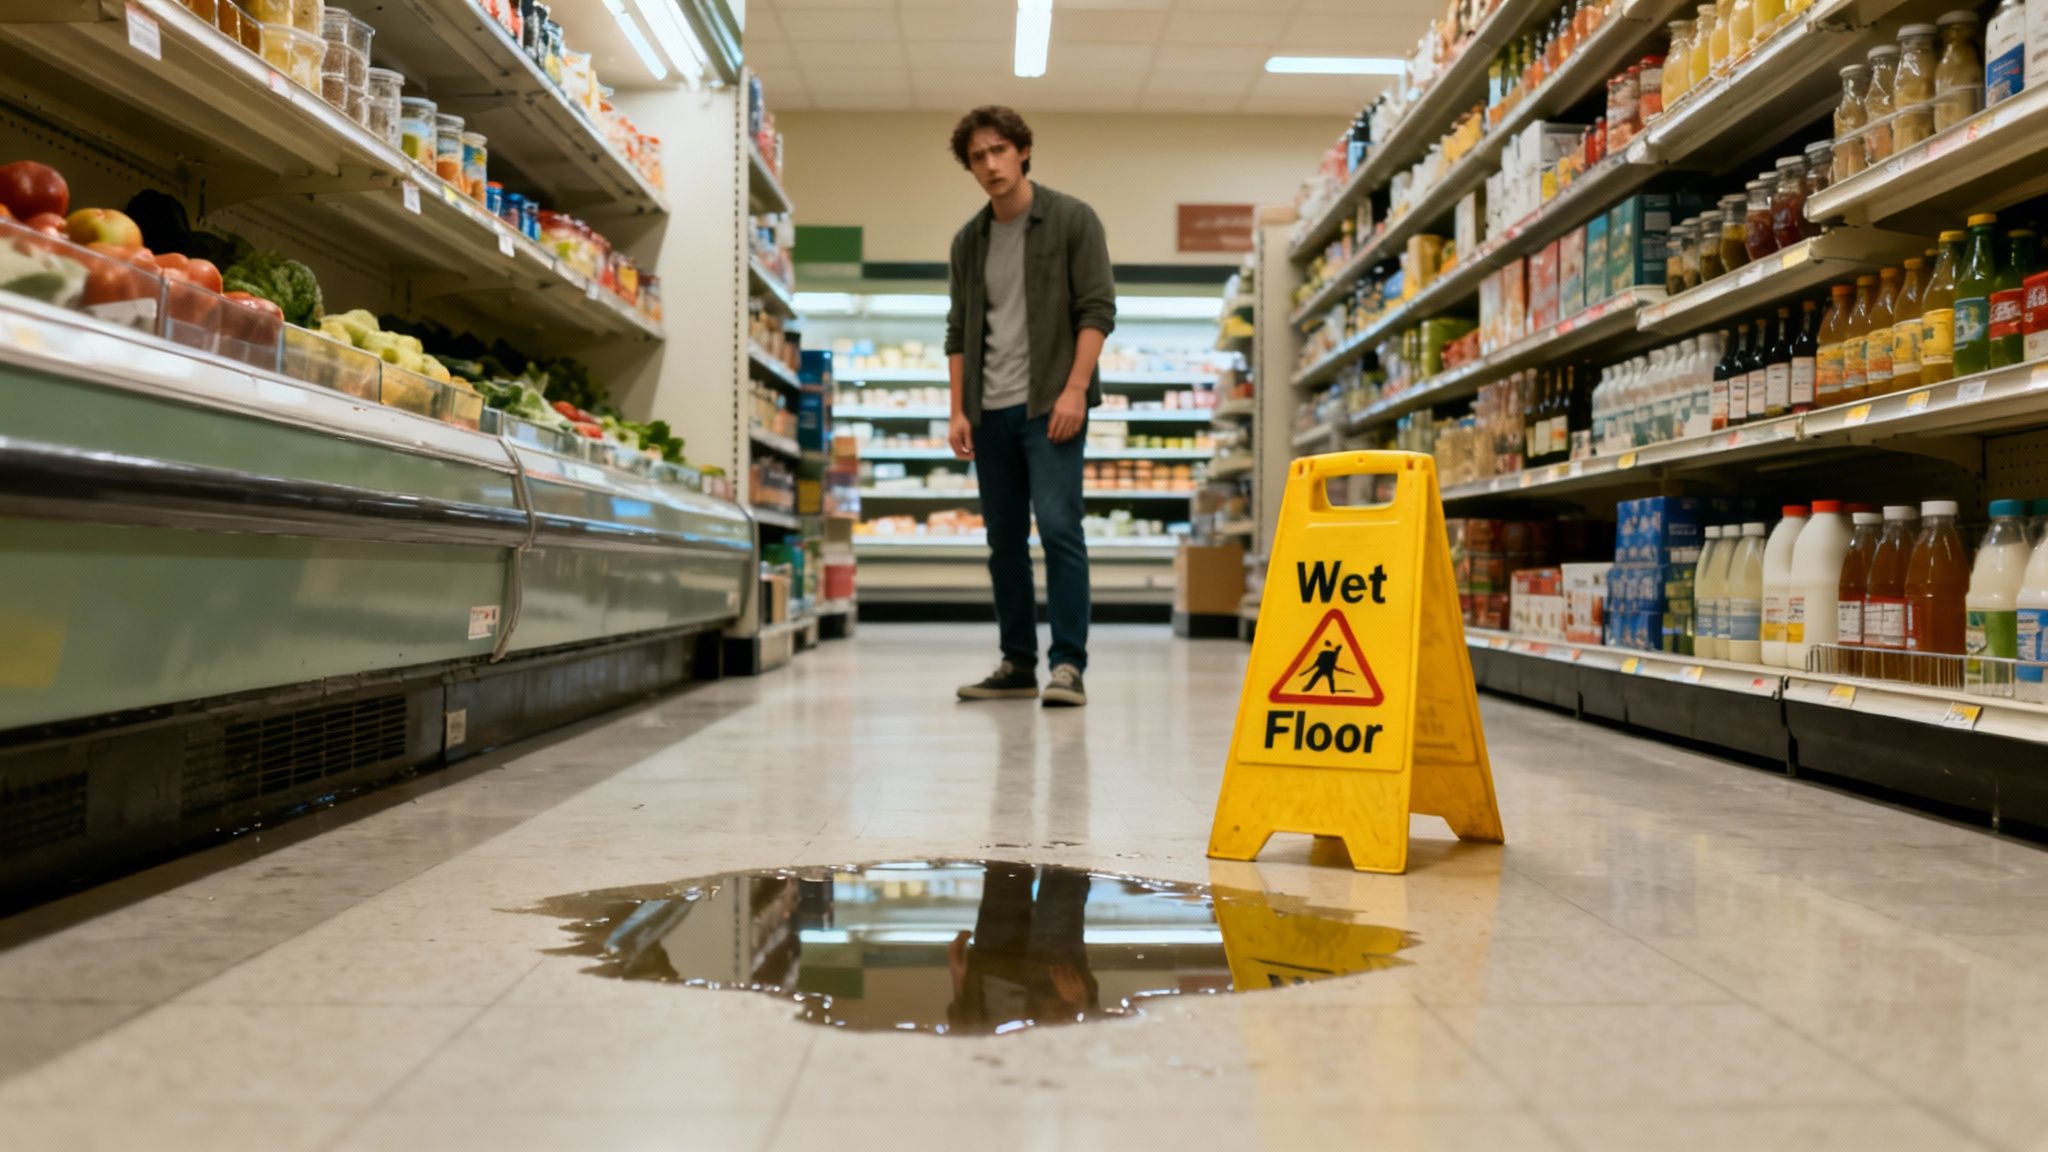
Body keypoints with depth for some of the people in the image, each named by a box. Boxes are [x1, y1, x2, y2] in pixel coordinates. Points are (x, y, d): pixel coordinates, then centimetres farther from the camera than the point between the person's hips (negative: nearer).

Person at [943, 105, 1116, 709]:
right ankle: (1017, 664, 17)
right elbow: (958, 331, 15)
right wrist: (958, 409, 6)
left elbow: (1098, 309, -7)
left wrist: (1075, 390, -17)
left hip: (1050, 404, -5)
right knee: (1004, 540, 8)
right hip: (991, 410, 5)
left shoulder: (1072, 219, -1)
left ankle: (1068, 665, -10)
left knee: (1058, 527, -15)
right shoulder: (968, 241, 13)